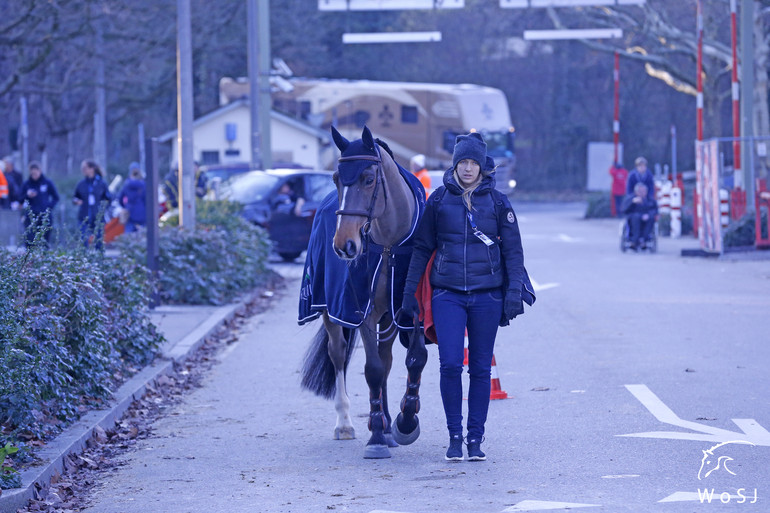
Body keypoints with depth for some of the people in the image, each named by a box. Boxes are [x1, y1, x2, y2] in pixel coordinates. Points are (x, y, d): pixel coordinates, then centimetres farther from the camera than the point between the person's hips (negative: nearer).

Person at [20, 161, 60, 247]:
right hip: (31, 217, 0)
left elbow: (56, 197, 10)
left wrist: (49, 207, -4)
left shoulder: (47, 183, 3)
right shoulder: (26, 184, 5)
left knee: (44, 242, 2)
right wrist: (27, 195, -11)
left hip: (45, 217, 0)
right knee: (30, 242, -11)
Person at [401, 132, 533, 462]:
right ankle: (454, 436, 2)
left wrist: (514, 291, -5)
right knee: (450, 364, -9)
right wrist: (409, 291, 4)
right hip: (447, 293, 0)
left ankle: (476, 438, 12)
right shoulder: (439, 200, 4)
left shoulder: (497, 202, 3)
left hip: (487, 294, 0)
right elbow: (422, 248, 8)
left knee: (481, 368, 4)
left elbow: (513, 250, 5)